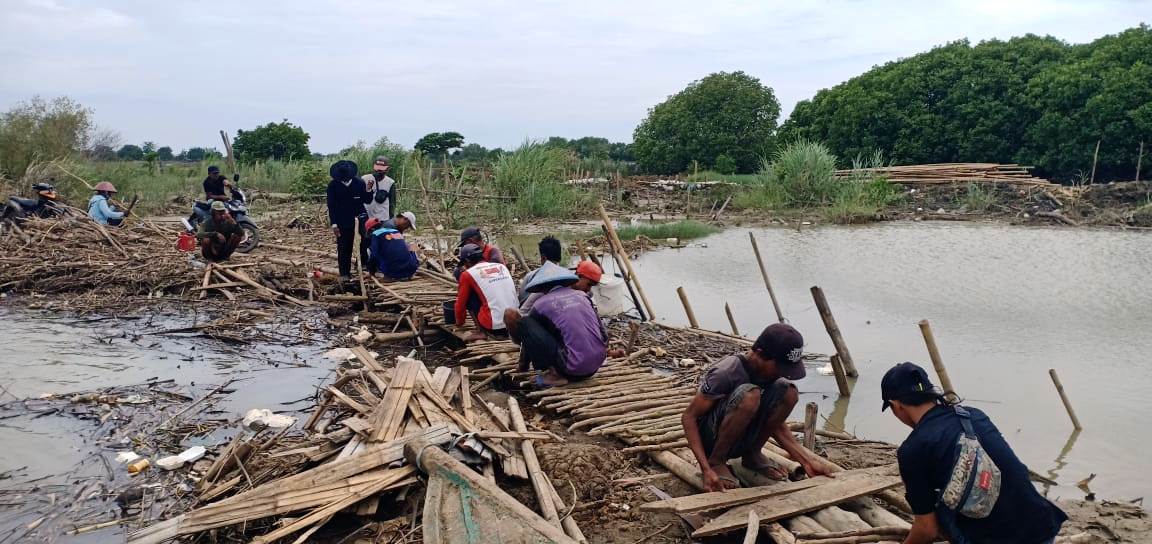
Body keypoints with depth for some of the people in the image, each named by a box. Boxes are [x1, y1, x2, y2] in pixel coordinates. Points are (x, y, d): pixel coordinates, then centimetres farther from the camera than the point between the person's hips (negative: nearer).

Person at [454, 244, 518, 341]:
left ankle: (482, 332, 4)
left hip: (493, 327, -5)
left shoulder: (467, 274, 2)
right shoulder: (501, 266, 14)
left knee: (469, 296, 15)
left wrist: (459, 322, 31)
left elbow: (461, 303, 12)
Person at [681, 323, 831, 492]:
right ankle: (715, 461, -14)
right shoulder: (726, 372, -26)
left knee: (787, 392, -15)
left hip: (741, 440, 6)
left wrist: (807, 461, -8)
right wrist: (706, 470, -32)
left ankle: (752, 454, 1)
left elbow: (775, 422, 3)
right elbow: (688, 417, -23)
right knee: (749, 395, -35)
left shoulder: (770, 370, -6)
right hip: (710, 439, -6)